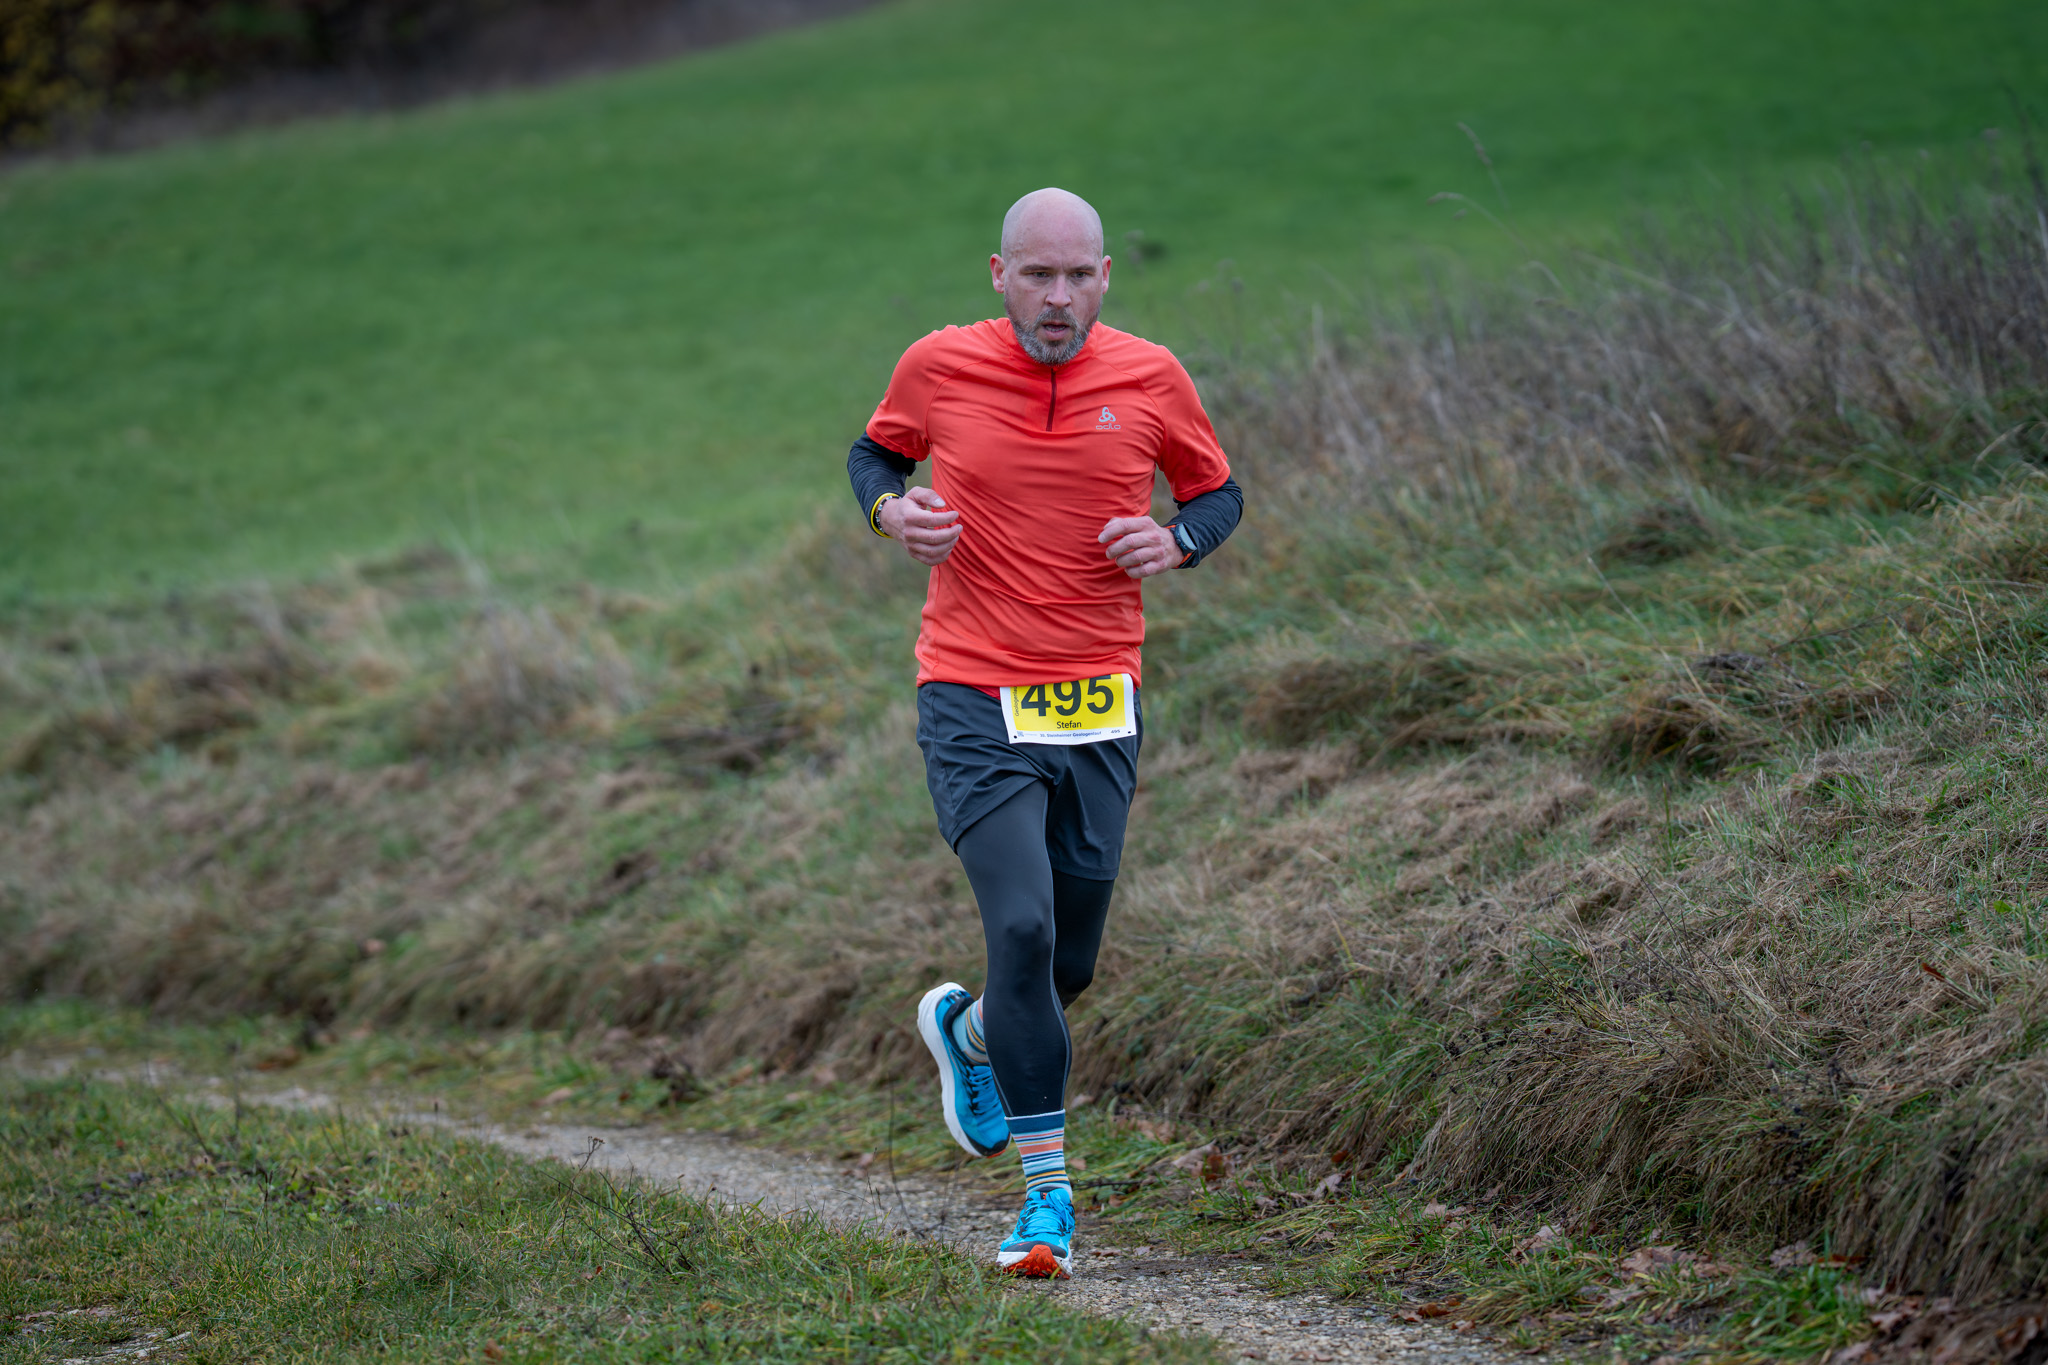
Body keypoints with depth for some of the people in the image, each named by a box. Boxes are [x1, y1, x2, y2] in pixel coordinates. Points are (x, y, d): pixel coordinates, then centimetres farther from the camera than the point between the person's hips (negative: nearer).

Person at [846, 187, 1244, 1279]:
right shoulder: (939, 367, -3)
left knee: (1066, 971, 9)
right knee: (1024, 927, -18)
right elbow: (876, 452, 16)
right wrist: (890, 510, -6)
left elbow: (1217, 493, 13)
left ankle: (964, 1029, 45)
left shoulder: (1151, 379, 0)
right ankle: (1048, 1193, -10)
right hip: (973, 698, -2)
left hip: (1100, 703, 3)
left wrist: (1178, 540, -9)